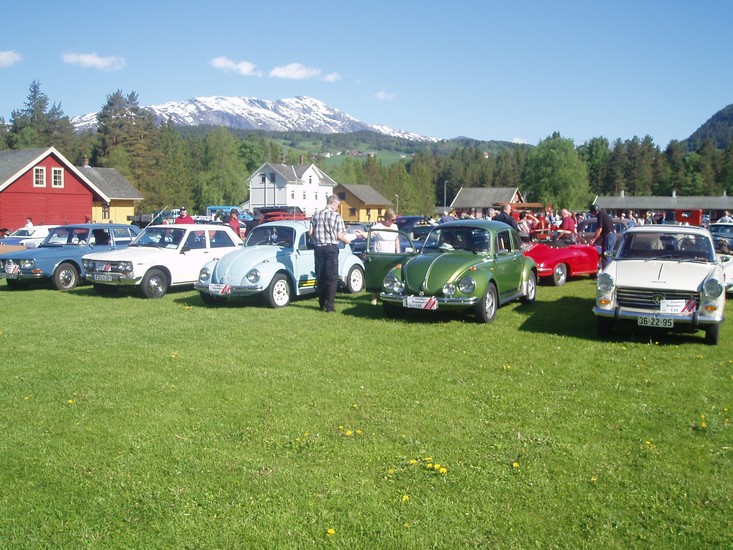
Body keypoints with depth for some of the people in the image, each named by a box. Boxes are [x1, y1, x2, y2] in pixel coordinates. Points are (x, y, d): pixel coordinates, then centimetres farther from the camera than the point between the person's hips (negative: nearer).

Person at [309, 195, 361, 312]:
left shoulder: (316, 215, 5)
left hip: (318, 248, 4)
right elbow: (340, 236, -7)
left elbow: (310, 232, 4)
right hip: (331, 248, -4)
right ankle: (329, 306, -3)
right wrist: (354, 236, 11)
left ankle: (322, 304, 15)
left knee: (320, 277, 12)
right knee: (332, 278, 1)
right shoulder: (337, 216, -7)